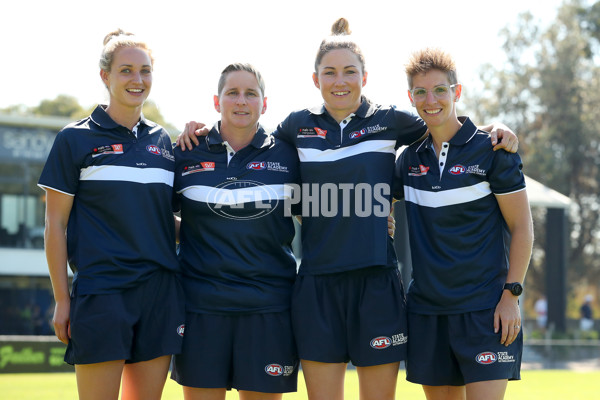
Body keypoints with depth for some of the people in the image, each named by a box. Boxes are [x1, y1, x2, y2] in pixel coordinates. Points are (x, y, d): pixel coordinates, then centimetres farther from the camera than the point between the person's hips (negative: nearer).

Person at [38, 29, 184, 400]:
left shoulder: (162, 141, 14)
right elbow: (56, 224, 0)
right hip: (102, 293, -4)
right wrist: (62, 299, -5)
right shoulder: (75, 139, 1)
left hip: (160, 291, 5)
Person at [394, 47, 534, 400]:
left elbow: (522, 228, -2)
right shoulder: (410, 159, 10)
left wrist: (511, 294, -9)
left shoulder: (491, 150, -3)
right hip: (426, 310, 5)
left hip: (485, 308, -5)